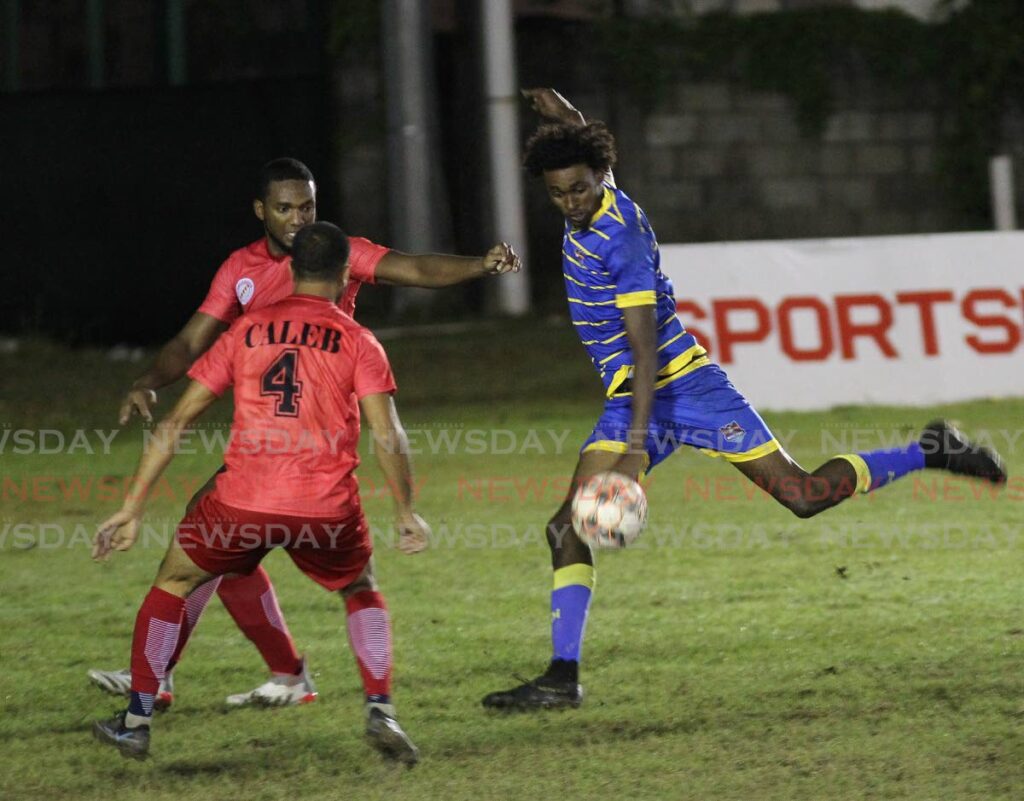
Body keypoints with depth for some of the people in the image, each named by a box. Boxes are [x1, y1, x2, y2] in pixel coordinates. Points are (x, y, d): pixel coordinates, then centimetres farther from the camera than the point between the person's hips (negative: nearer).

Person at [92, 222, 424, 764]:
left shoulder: (247, 330, 13)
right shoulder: (358, 342, 7)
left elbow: (175, 423, 11)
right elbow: (387, 436, -2)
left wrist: (132, 507, 14)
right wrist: (406, 512, 11)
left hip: (242, 502, 0)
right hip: (327, 510, 0)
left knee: (172, 584, 23)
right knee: (362, 593, 28)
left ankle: (136, 721, 20)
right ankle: (380, 713, 10)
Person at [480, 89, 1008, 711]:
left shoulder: (619, 239, -22)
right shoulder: (595, 206, 1)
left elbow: (647, 352, -25)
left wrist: (636, 447, -30)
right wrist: (566, 117, 36)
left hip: (683, 387, -8)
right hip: (631, 401, 8)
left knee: (803, 495, -5)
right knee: (568, 529, -6)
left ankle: (932, 452, 15)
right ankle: (562, 678, -4)